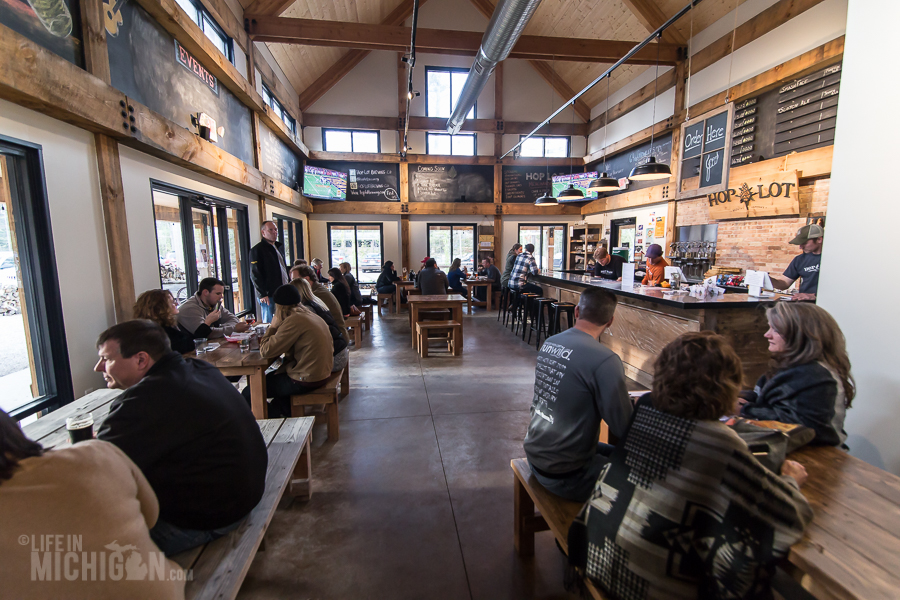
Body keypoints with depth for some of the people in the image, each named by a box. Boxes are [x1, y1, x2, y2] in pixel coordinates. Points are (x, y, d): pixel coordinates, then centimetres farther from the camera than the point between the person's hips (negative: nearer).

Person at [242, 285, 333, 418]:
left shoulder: (294, 320, -20)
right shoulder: (311, 315, 8)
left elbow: (265, 351, -18)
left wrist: (273, 326, -5)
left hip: (306, 380, -10)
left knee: (248, 394, 1)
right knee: (271, 376, 30)